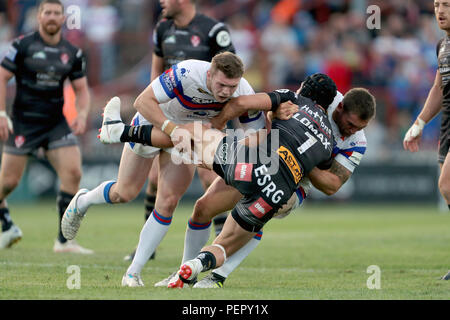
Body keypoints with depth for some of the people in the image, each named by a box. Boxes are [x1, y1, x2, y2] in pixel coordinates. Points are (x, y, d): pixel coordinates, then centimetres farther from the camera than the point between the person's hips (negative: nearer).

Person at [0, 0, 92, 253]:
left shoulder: (73, 53, 6)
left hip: (57, 123, 3)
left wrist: (82, 114, -6)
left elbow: (82, 89, 13)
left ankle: (65, 241, -7)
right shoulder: (23, 45, -5)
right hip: (24, 123, -3)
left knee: (73, 172, -13)